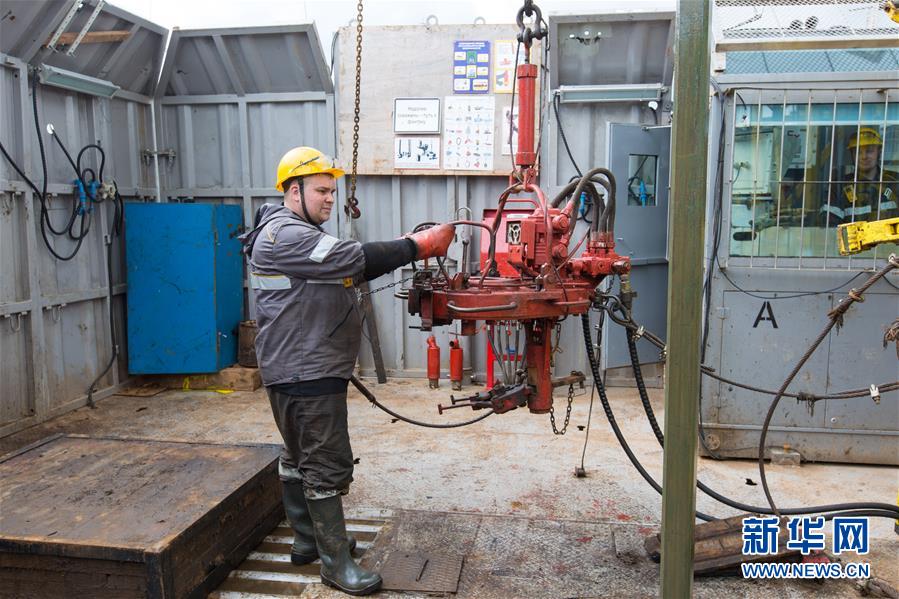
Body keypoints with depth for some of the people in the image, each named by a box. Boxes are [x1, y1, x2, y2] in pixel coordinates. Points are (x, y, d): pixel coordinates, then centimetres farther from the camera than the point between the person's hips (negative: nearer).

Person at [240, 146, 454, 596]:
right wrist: (418, 246, -22)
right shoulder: (284, 235, -16)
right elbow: (353, 259, -26)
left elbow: (349, 268, 9)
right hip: (306, 374, -11)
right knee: (327, 466, -5)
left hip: (305, 370, 11)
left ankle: (308, 539, 32)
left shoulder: (297, 233, 20)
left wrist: (407, 248, -4)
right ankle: (336, 563, 5)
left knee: (299, 457, 18)